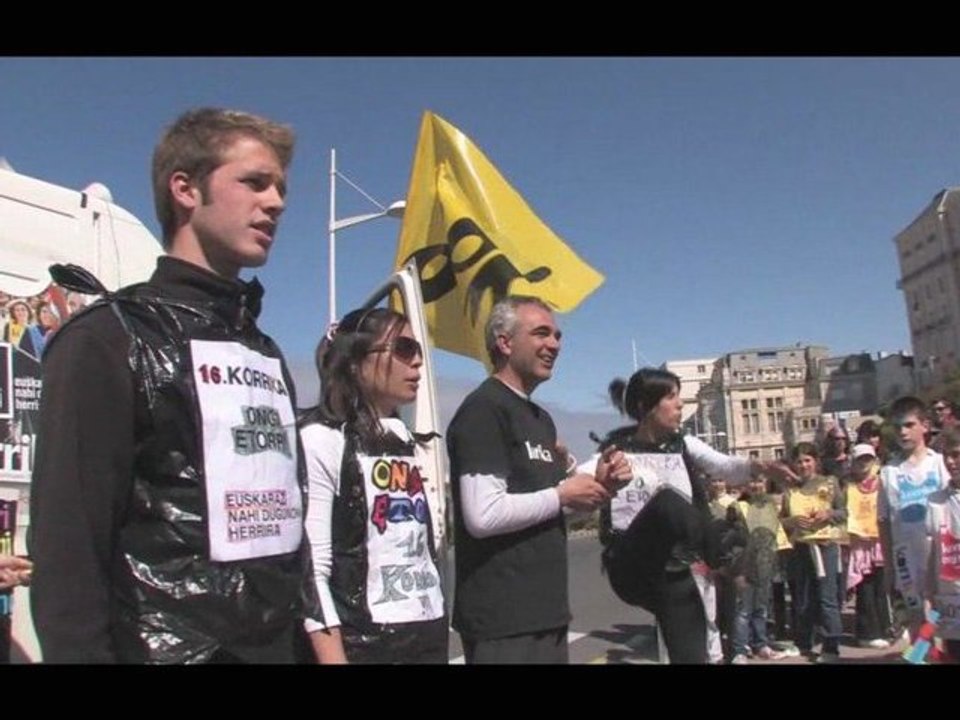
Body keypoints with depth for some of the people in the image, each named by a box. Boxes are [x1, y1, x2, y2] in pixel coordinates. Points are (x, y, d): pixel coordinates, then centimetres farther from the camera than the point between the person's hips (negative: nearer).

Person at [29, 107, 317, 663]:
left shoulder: (266, 354, 13)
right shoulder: (109, 339, -9)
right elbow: (68, 543, -15)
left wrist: (307, 638, 13)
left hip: (278, 645, 7)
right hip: (167, 648, -6)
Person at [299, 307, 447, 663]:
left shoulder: (409, 441, 11)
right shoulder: (320, 439, -11)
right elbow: (311, 570, -16)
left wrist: (437, 628, 15)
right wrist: (333, 658, -19)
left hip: (430, 635, 7)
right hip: (363, 644, -6)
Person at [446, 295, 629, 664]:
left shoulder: (541, 418, 15)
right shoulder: (482, 410, -15)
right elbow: (484, 516, -25)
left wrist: (598, 482, 4)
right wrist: (562, 495, -13)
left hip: (545, 609, 9)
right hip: (501, 619, -9)